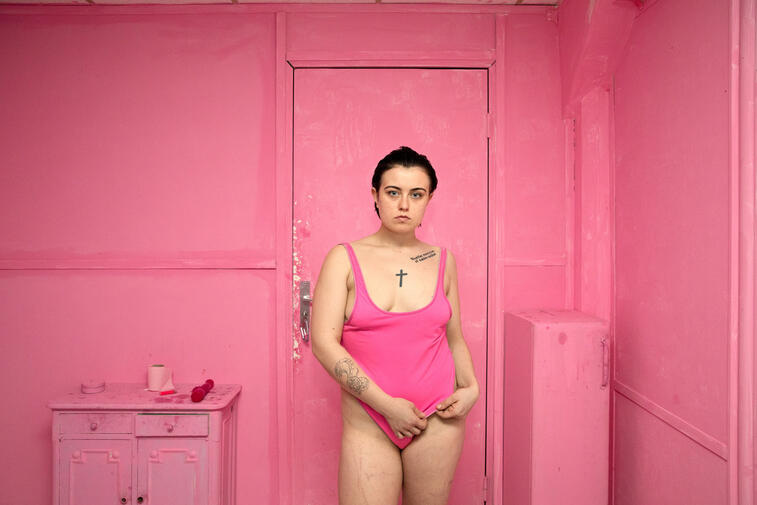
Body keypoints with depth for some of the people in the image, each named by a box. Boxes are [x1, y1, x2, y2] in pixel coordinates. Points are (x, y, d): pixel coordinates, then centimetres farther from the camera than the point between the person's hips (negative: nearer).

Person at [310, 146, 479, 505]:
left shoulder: (442, 261, 6)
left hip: (437, 419, 3)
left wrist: (471, 387, -2)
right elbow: (324, 343, -10)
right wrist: (387, 405, -14)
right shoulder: (345, 259, -3)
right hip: (367, 422, -2)